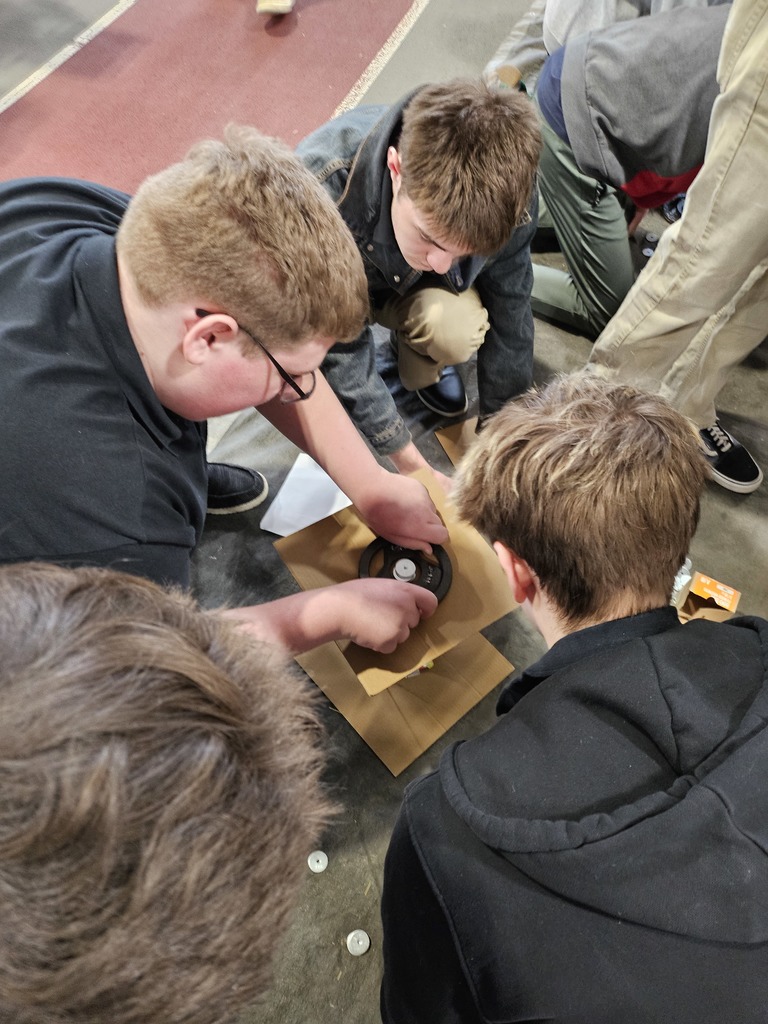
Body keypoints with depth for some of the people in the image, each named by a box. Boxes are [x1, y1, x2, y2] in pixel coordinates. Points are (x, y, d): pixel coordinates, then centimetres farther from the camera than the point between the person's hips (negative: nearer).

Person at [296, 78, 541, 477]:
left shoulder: (503, 194, -31)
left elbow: (508, 316, -16)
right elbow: (337, 345, -31)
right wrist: (412, 466, -28)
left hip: (416, 290, 1)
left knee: (457, 329, -32)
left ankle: (421, 365, 4)